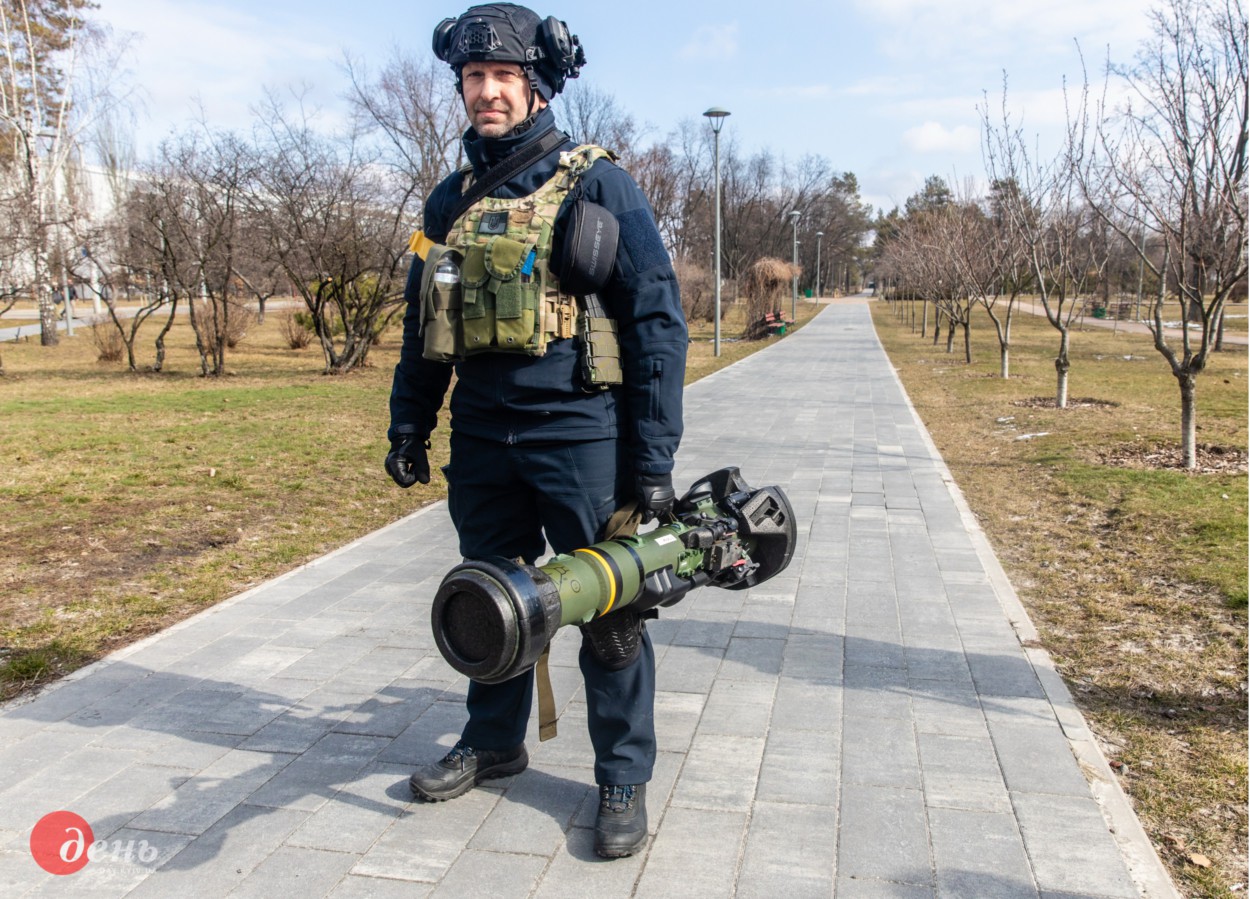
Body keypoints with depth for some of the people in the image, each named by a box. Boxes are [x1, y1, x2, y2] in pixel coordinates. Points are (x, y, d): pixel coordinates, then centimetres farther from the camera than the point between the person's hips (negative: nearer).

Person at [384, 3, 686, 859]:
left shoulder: (598, 186, -4)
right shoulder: (451, 201, 12)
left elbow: (658, 319, -7)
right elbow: (422, 325, 20)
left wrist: (653, 456, -12)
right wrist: (409, 424, 14)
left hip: (580, 436, -5)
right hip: (481, 437, 5)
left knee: (607, 610, 2)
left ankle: (624, 778, 19)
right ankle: (493, 740, 37)